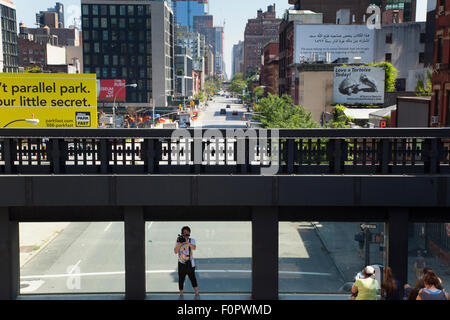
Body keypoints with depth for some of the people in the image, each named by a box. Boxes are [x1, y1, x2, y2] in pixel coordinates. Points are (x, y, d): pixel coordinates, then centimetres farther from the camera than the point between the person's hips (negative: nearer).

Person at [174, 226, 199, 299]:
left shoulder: (192, 240, -2)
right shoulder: (178, 241, 0)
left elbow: (194, 248, -22)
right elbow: (175, 252, -10)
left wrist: (187, 242, -37)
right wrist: (179, 243, -25)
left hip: (190, 263, -1)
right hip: (181, 263, 1)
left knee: (192, 278, -4)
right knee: (181, 279, 6)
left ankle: (197, 294, 4)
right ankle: (181, 295, 18)